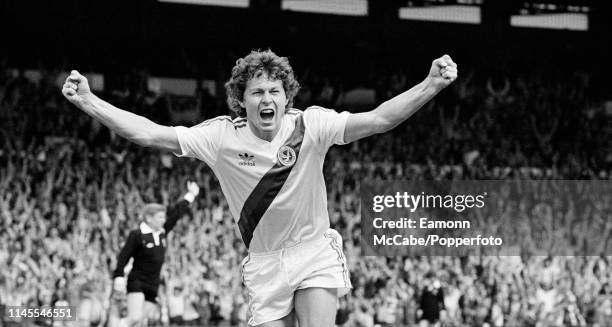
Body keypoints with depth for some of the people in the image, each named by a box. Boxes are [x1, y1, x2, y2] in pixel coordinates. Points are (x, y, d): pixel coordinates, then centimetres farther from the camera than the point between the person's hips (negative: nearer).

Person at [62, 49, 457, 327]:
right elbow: (148, 133, -9)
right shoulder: (222, 136, -9)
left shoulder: (309, 125, -12)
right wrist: (88, 101, -16)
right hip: (265, 263, 1)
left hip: (316, 253, -1)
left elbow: (378, 119, -19)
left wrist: (431, 85, -31)